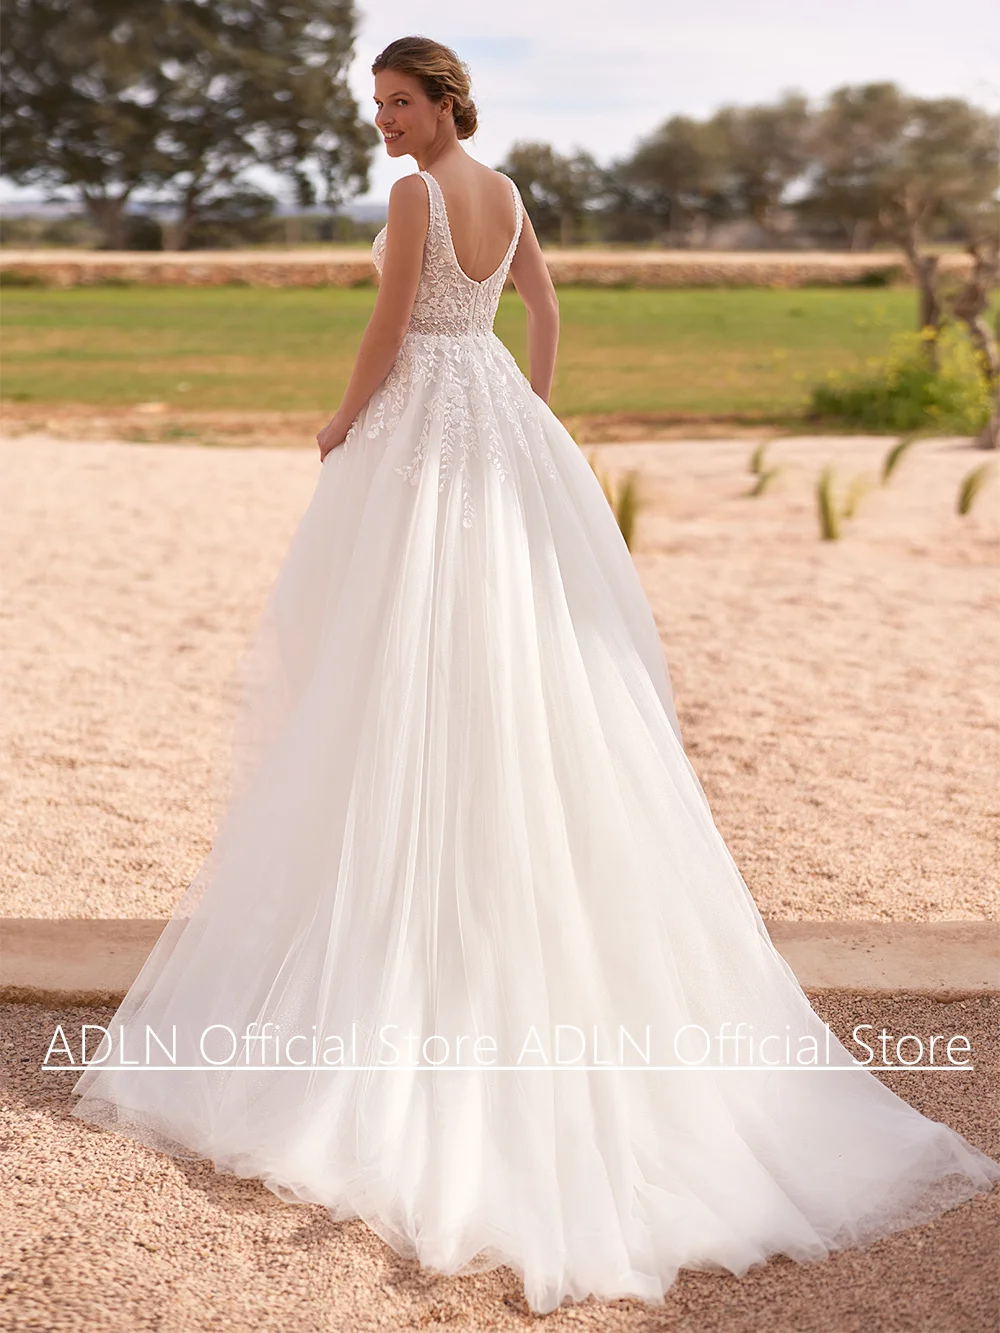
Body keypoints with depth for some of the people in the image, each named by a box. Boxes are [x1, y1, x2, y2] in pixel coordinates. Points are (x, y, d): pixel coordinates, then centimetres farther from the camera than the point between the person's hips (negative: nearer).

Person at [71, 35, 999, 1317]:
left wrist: (341, 428, 2)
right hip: (501, 423, 8)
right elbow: (544, 310, 19)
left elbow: (389, 333, -14)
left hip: (424, 426, -8)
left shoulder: (415, 193, -14)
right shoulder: (504, 190, 12)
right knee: (527, 662, 11)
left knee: (412, 668, -2)